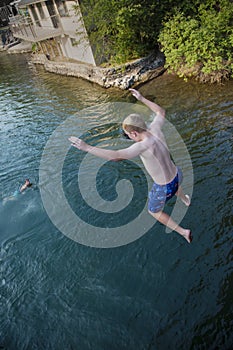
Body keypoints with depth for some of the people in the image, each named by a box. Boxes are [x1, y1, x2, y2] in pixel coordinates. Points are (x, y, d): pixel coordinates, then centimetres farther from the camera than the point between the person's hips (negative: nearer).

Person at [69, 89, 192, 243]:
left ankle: (183, 231, 31)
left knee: (154, 211, 24)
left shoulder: (144, 146, -37)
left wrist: (86, 147, -39)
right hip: (177, 175, 8)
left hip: (164, 189, -7)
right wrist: (142, 99, 11)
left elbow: (114, 156, -45)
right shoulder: (155, 129, -15)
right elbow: (161, 111, 7)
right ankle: (186, 200, 77)